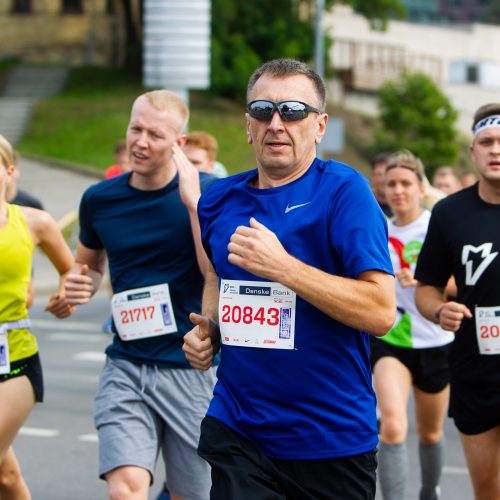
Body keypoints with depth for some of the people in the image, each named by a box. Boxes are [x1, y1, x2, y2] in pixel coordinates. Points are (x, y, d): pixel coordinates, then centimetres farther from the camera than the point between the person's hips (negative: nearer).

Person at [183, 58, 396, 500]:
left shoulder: (344, 191, -11)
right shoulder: (219, 201, 7)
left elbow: (381, 312, -19)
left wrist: (282, 266, -23)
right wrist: (208, 329, 8)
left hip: (333, 438, -4)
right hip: (236, 427, 4)